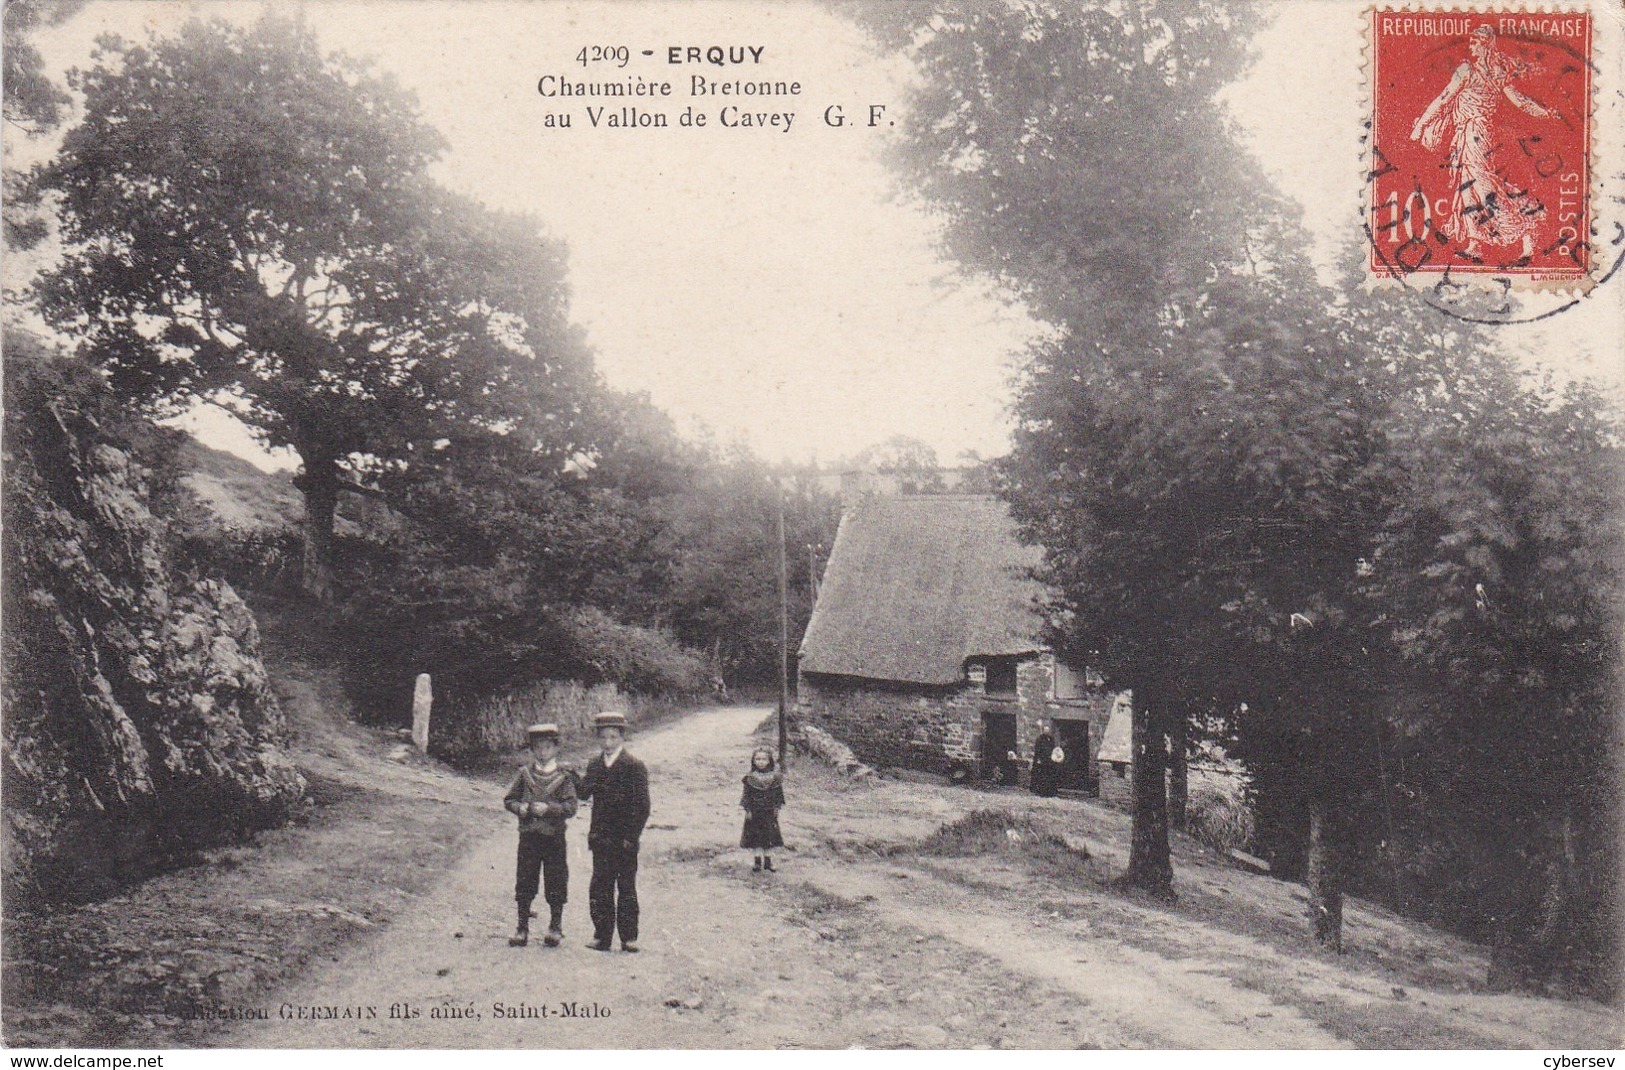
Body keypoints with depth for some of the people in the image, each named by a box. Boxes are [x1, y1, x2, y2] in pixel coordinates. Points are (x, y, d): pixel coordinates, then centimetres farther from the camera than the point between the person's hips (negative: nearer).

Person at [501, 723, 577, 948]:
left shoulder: (564, 775, 0)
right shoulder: (524, 773, 6)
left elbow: (571, 807, -6)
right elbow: (509, 799, 10)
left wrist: (548, 808, -19)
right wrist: (521, 808, -10)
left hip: (554, 836, -2)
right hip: (528, 835, 2)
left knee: (555, 884, 3)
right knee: (524, 883, 4)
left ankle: (556, 927, 16)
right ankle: (522, 928, 14)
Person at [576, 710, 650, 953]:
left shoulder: (634, 767, -7)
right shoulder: (594, 765, 10)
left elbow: (642, 806, -9)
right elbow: (584, 793, 5)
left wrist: (631, 836, -13)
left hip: (625, 841, -4)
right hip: (601, 839, 4)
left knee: (626, 888, 4)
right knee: (599, 888, 6)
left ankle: (628, 937, 11)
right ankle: (602, 935, 14)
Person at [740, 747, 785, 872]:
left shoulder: (775, 777, -4)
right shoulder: (750, 778, -7)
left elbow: (778, 794, 3)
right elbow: (747, 795, -4)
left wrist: (777, 807, -1)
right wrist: (748, 810, -8)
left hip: (769, 812, 1)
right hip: (755, 813, -1)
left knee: (769, 837, 8)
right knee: (756, 837, 5)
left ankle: (768, 860, 20)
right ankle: (758, 861, 16)